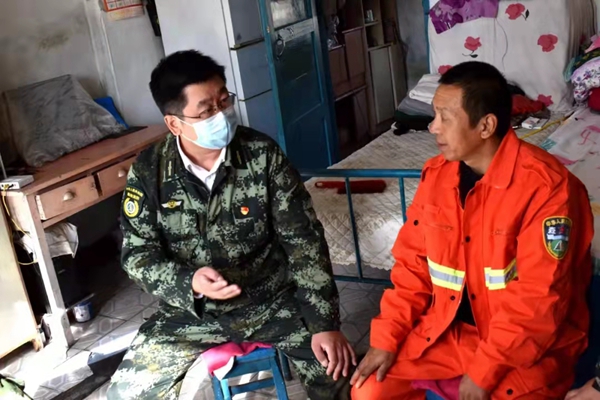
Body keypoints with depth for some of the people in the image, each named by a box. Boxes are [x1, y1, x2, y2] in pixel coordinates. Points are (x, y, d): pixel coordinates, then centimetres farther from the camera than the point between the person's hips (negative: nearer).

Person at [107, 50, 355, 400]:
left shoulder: (263, 154, -13)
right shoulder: (149, 172, -11)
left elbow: (304, 241, -12)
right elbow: (138, 254, -7)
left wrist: (325, 323, -17)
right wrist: (188, 282, -28)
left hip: (273, 301, -1)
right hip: (191, 312, 1)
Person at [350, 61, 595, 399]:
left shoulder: (546, 187, -21)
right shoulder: (436, 175, -1)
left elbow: (537, 303, -21)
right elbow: (413, 264, 4)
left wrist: (483, 373, -19)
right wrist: (386, 338, -4)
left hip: (528, 345, -4)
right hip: (447, 329, 5)